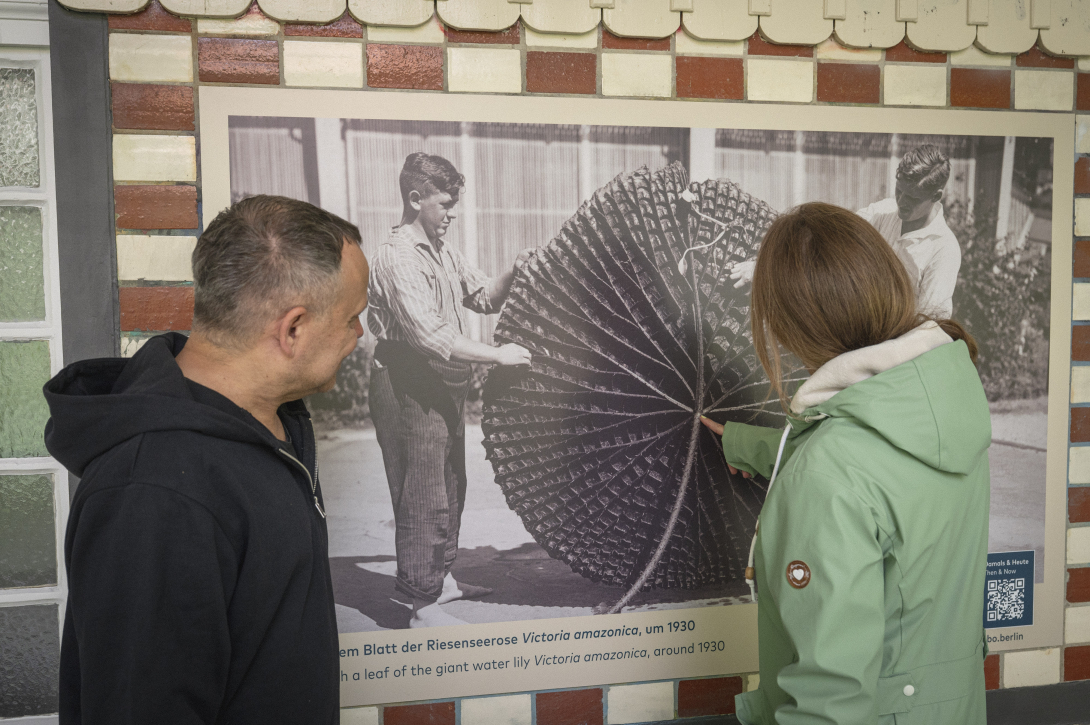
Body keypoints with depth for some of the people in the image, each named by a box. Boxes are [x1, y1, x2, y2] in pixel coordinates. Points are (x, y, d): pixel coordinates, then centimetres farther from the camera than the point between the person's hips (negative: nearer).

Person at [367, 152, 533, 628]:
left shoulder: (442, 252, 13)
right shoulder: (399, 258, -19)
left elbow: (483, 297, 15)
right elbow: (429, 335, -29)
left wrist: (513, 274, -5)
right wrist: (497, 354, -26)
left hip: (443, 386, 10)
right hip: (410, 389, -10)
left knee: (451, 487, 20)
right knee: (424, 499, -5)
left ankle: (441, 577, 37)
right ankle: (424, 606, 6)